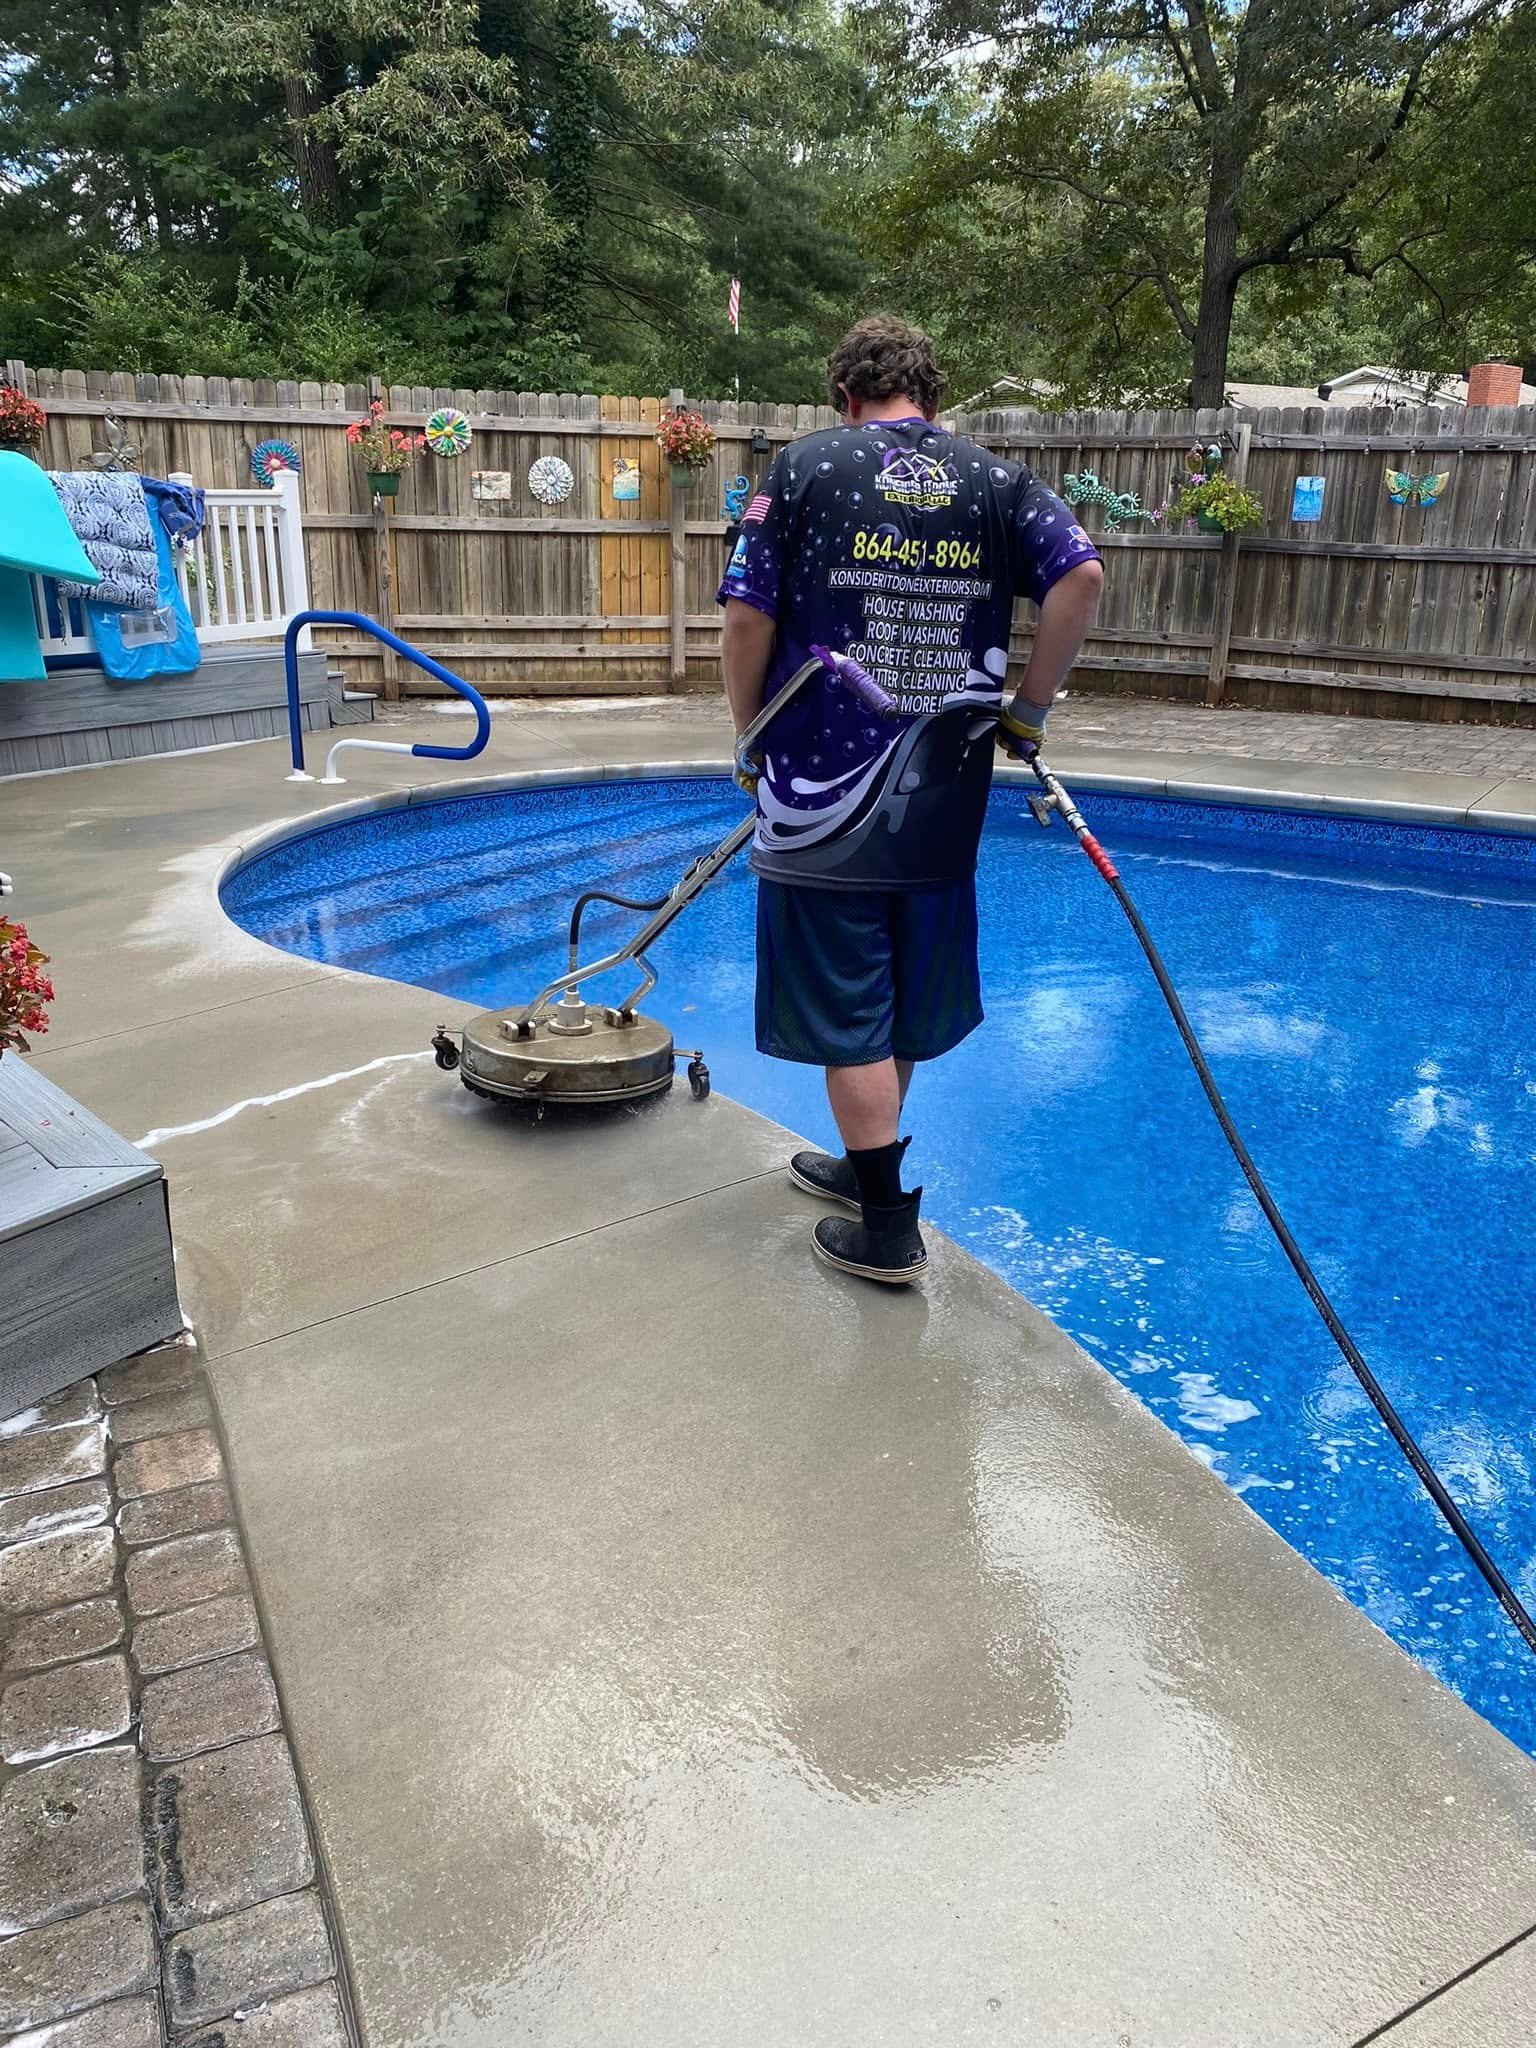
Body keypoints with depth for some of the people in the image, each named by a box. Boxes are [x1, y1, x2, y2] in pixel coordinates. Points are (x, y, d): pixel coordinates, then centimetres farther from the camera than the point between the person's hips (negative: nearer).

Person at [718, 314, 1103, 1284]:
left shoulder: (806, 466, -2)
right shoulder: (997, 479, 6)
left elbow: (750, 620, -7)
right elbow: (1081, 575, -8)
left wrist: (750, 736, 7)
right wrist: (1027, 709, 0)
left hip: (825, 797, -4)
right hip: (943, 801, 4)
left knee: (849, 1011, 6)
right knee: (907, 1002, 19)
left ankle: (887, 1227, 13)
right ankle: (865, 1164, 37)